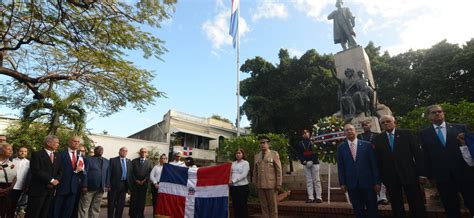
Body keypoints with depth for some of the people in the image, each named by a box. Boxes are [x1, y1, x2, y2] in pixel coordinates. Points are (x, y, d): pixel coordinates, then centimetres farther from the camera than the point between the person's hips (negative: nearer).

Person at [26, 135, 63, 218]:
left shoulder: (57, 156, 14)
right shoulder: (37, 155, -5)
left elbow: (60, 171, 11)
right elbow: (36, 171, -16)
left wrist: (57, 180, -8)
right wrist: (51, 180, -16)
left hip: (51, 189, 6)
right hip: (38, 189, -6)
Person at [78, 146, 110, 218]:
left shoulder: (106, 161, 11)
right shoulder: (88, 159, -1)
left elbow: (108, 174, 10)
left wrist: (107, 185, 2)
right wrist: (84, 186, -12)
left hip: (101, 188, 4)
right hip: (89, 187, -4)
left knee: (96, 208, 10)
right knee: (84, 207, 1)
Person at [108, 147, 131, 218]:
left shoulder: (129, 161, 8)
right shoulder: (113, 160, -2)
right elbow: (109, 173, -5)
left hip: (124, 185, 3)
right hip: (114, 185, -3)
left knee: (121, 204, 10)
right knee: (111, 204, 7)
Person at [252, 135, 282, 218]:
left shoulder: (274, 154, -3)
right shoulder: (257, 156, 9)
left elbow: (279, 170, -5)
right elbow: (255, 171, 11)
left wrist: (278, 184, -8)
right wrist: (255, 184, 7)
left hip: (271, 185, -3)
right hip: (260, 185, 4)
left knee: (273, 205, 5)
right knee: (263, 206, 9)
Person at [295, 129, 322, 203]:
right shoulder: (300, 144, 9)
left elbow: (317, 152, -6)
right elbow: (298, 154, 6)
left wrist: (312, 161, -15)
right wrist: (303, 161, -9)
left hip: (314, 163, -3)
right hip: (305, 164, 3)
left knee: (316, 180, 1)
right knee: (309, 181, 4)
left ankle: (319, 197, 6)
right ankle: (310, 197, 7)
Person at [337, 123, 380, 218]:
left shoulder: (367, 145, 2)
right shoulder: (341, 148, 4)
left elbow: (374, 164, 1)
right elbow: (340, 167, 3)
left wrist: (377, 182, -3)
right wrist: (342, 183, -2)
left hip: (368, 182, 0)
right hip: (352, 184, 1)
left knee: (373, 210, 8)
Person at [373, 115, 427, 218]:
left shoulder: (406, 133, 1)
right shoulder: (378, 139, 3)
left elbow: (417, 153, -1)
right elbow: (378, 160, 2)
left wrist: (421, 173, -5)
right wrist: (380, 178, 0)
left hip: (409, 174, -1)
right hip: (390, 177, 1)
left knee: (417, 205, 7)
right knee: (396, 207, 12)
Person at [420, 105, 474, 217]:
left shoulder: (460, 128, 7)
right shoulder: (424, 133, 4)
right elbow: (425, 155, 1)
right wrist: (429, 175, -2)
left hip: (464, 172, 1)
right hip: (442, 175, 0)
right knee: (451, 208, 9)